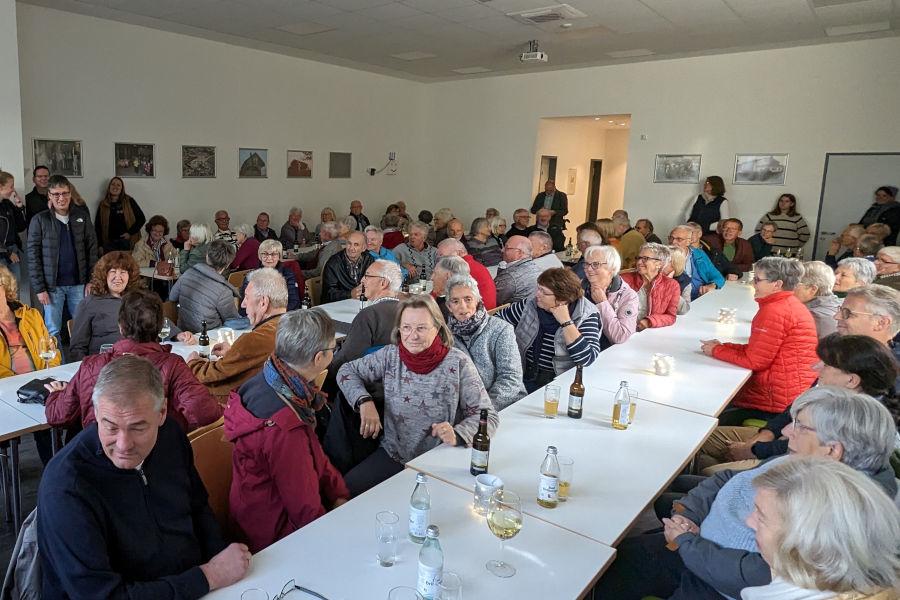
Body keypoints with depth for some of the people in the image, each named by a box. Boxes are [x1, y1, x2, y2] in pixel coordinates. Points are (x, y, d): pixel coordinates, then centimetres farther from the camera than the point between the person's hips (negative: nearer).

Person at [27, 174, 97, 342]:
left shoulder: (82, 217, 5)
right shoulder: (39, 220, -1)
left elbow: (92, 250, 6)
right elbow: (33, 256, -2)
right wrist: (39, 288, -7)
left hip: (78, 284, 2)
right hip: (52, 286, -1)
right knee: (53, 332, 4)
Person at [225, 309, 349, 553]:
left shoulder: (266, 382, -5)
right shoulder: (284, 427, -33)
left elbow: (314, 454, 6)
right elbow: (306, 511, -22)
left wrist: (339, 494, 0)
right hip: (275, 535, -8)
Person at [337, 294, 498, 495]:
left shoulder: (457, 363, -9)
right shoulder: (390, 355, 0)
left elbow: (488, 416, -7)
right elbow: (347, 371, 10)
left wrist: (457, 435, -27)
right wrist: (365, 401, -10)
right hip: (392, 455, 3)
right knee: (346, 488, -17)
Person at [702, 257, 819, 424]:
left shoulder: (774, 311, -21)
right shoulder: (790, 304, 12)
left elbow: (754, 360, -17)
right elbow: (758, 349, 13)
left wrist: (716, 351, -5)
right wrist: (722, 346, 7)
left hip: (778, 400, -10)